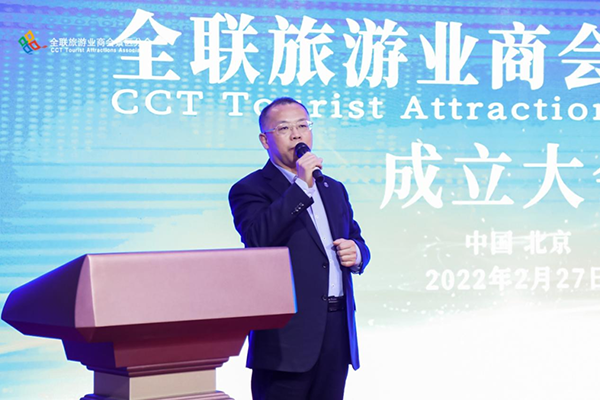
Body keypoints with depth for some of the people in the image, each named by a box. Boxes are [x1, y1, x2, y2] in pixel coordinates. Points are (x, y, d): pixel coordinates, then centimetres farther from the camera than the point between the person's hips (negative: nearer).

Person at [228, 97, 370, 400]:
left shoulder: (334, 189, 20)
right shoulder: (250, 190, -1)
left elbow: (356, 240, 27)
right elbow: (257, 238, -20)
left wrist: (355, 253, 1)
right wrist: (301, 185, -19)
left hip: (337, 330, 6)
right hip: (287, 333, -6)